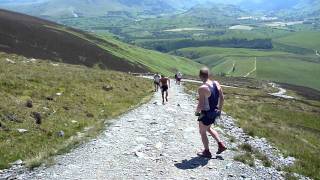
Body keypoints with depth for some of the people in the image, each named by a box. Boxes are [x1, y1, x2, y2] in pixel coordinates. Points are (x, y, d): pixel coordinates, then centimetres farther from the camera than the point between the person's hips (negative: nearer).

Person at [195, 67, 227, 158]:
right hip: (214, 112, 7)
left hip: (206, 114, -7)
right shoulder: (216, 84, -4)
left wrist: (196, 111, -5)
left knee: (202, 132, 15)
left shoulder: (202, 88, -26)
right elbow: (222, 98, 5)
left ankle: (207, 152, 27)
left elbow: (201, 105, -25)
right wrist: (219, 109, 18)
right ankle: (221, 145, 28)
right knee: (208, 129, 30)